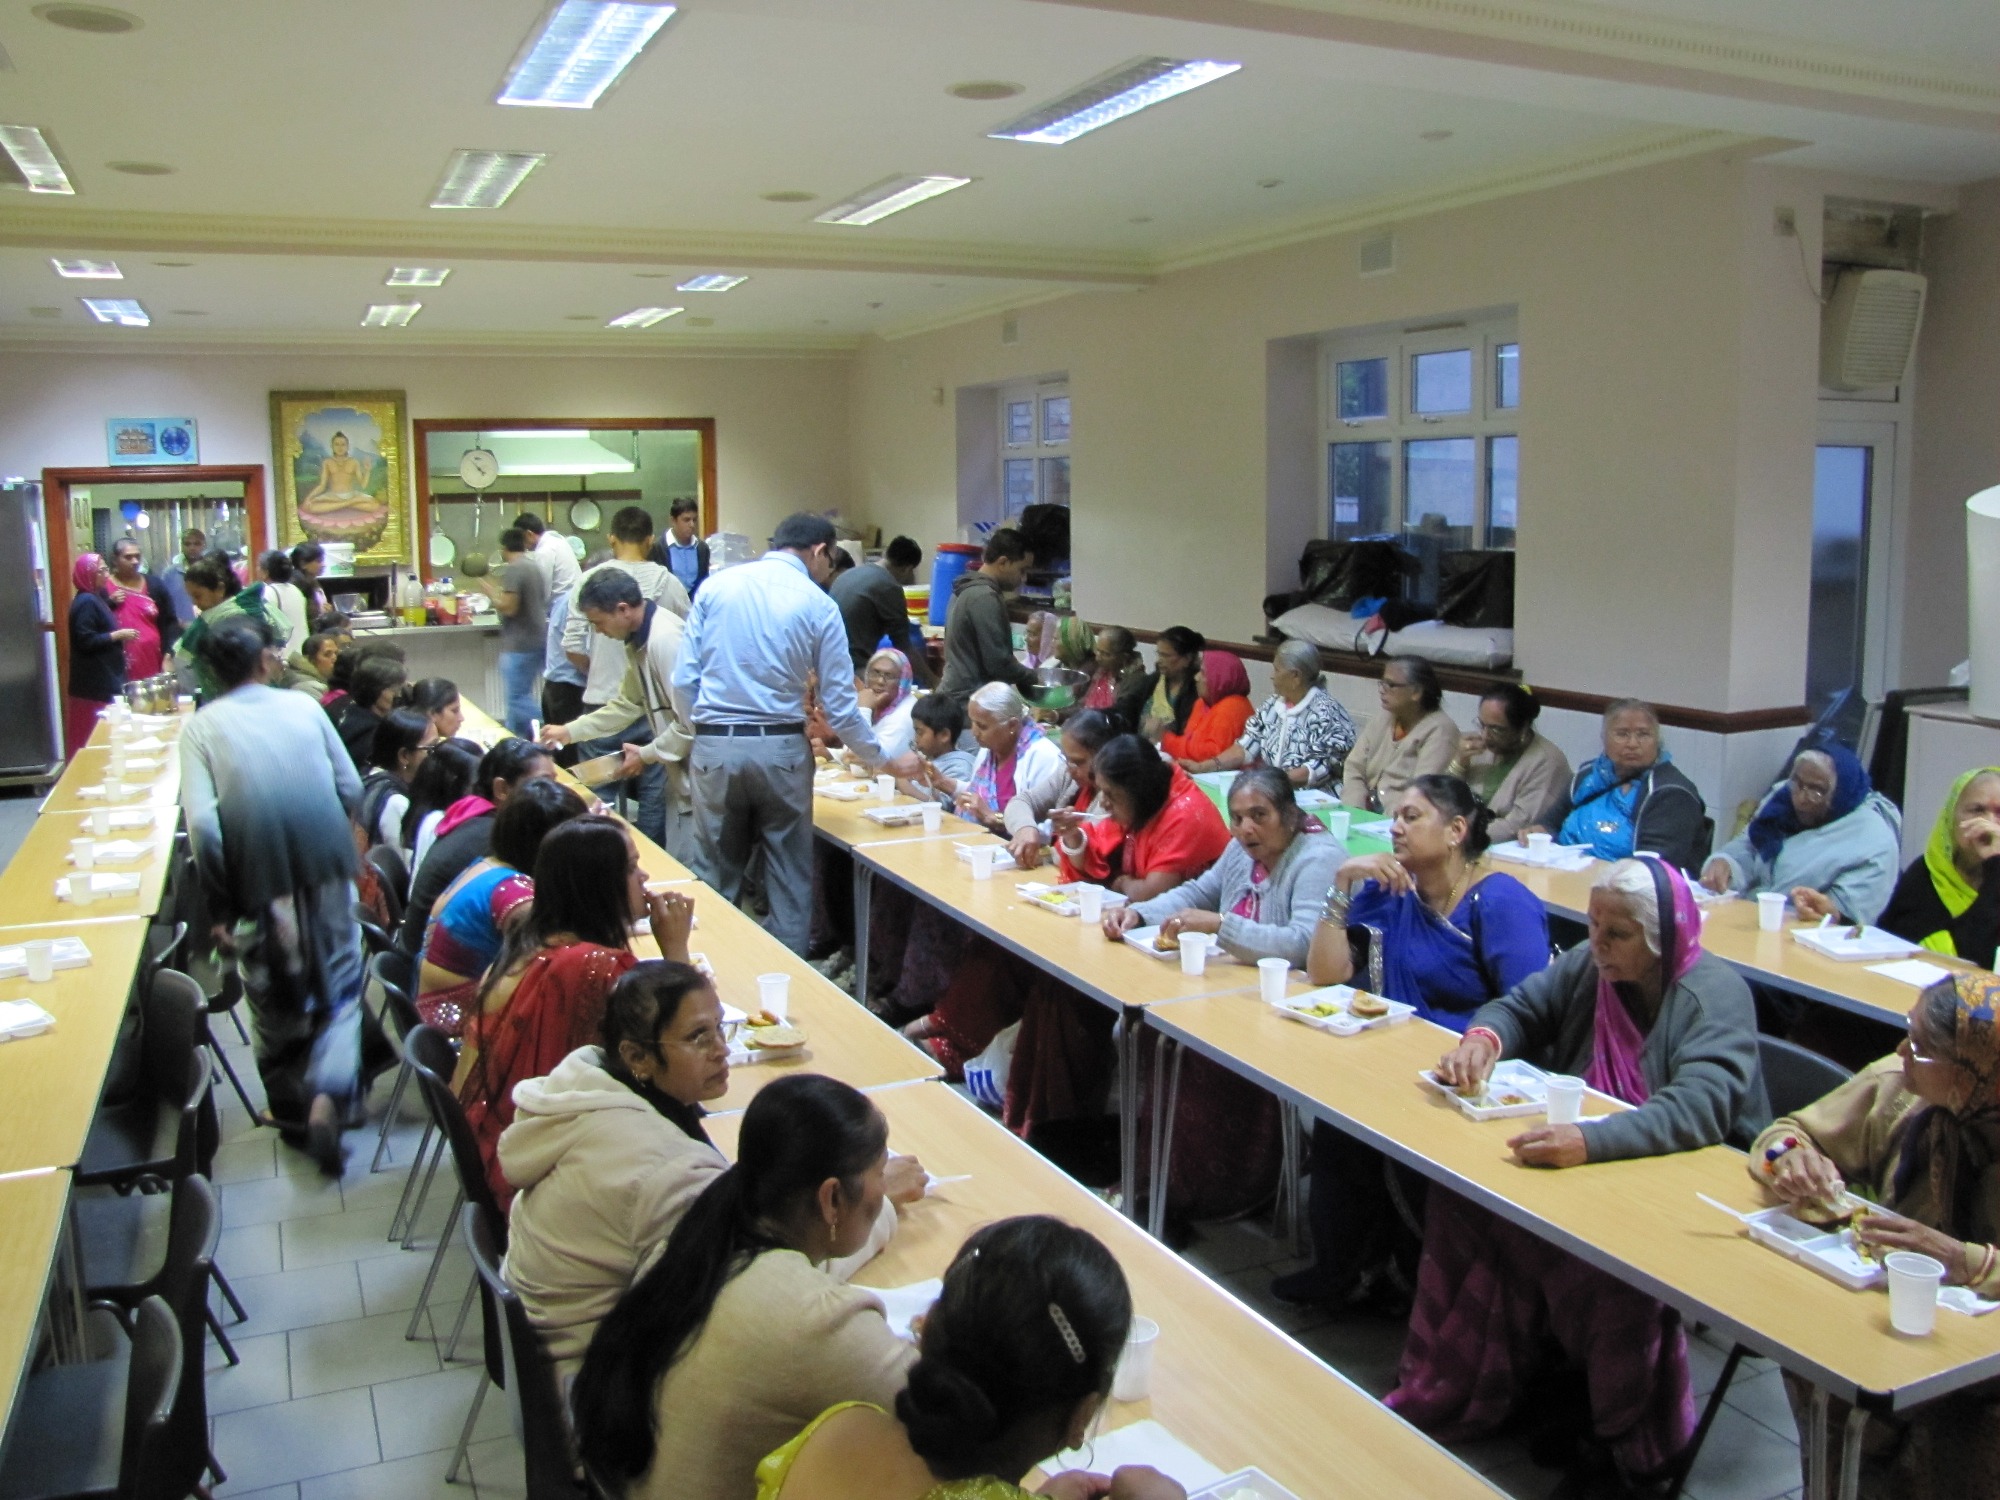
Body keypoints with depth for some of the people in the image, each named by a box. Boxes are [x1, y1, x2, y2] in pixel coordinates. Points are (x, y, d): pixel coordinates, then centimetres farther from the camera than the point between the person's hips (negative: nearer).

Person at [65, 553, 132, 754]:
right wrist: (118, 635, -17)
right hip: (94, 683, -10)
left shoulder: (95, 598, 14)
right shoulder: (86, 602, -15)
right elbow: (86, 641, -22)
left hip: (104, 679, 10)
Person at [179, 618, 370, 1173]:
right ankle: (328, 1092, -11)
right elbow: (351, 789, 2)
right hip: (328, 872, 1)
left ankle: (292, 1111, 31)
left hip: (259, 882, -1)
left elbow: (203, 823, -14)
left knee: (275, 1004, 17)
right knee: (339, 990, 12)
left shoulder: (201, 727, -2)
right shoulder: (304, 706, 4)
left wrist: (219, 907, -7)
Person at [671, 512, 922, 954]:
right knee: (790, 880, 11)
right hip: (781, 749, -1)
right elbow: (840, 705, 0)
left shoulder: (716, 585, 3)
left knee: (717, 877, 13)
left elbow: (683, 680, 1)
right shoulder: (818, 605, -1)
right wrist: (886, 763, 12)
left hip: (715, 747, 2)